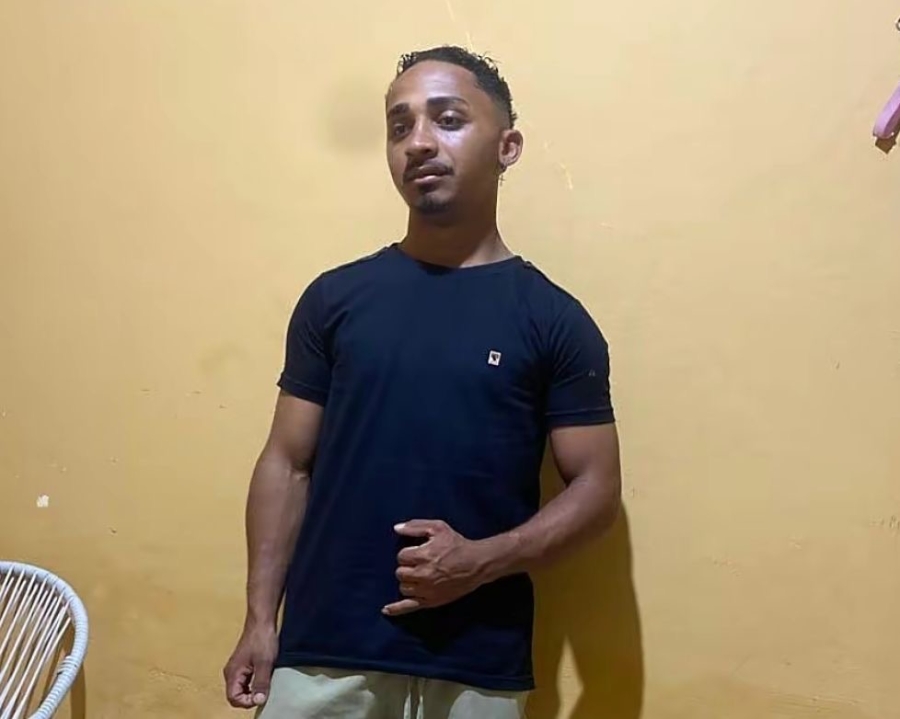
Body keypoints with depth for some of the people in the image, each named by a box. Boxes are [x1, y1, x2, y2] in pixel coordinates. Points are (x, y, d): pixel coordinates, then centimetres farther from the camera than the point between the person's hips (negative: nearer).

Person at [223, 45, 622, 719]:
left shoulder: (553, 319, -1)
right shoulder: (334, 298, 3)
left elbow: (597, 486, 0)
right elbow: (287, 465, 5)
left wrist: (484, 560, -14)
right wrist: (260, 620, 0)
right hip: (324, 651, 1)